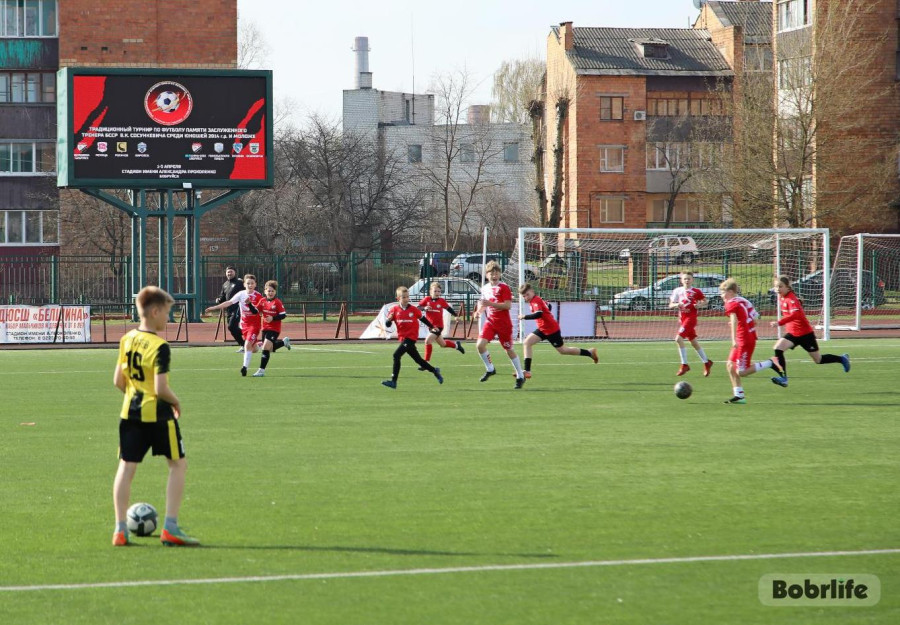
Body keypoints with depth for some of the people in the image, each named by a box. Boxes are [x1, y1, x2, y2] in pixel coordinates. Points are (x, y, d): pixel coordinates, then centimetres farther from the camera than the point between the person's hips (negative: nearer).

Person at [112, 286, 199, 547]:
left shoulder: (127, 340, 4)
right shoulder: (160, 347, -17)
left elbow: (118, 381, 9)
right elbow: (161, 388, -21)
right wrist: (176, 401, -2)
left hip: (130, 412, 6)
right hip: (158, 413, -6)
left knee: (126, 467, 9)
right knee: (178, 464, 7)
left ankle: (120, 529, 6)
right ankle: (171, 527, 2)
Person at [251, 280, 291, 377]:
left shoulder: (277, 302, -11)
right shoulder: (262, 301, 5)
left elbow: (283, 314, -12)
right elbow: (255, 311, 0)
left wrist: (273, 318, -23)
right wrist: (249, 304, -16)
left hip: (274, 329, -7)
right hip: (265, 328, 7)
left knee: (266, 348, -16)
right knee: (269, 348, 18)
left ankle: (262, 370, -10)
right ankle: (284, 342, 44)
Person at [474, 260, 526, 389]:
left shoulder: (504, 287, -10)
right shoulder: (485, 288, 9)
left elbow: (508, 305, -19)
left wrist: (490, 303, -25)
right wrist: (479, 310, 3)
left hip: (504, 323, -5)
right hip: (490, 322, 5)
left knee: (509, 350, 5)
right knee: (480, 345, -15)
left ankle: (520, 376, 20)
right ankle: (490, 369, 5)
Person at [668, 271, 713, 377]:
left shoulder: (696, 291, -4)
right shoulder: (677, 291, 8)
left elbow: (705, 302, 5)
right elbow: (670, 305, 9)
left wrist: (700, 305, -15)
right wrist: (676, 304, -12)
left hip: (691, 318, -6)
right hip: (682, 318, 6)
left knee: (679, 338, -19)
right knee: (693, 342, 14)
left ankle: (684, 365, -12)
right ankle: (706, 362, 30)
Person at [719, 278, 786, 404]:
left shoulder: (731, 303, -10)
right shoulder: (744, 301, 16)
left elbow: (734, 320, -27)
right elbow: (755, 319, 17)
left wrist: (734, 339, -35)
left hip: (743, 340, -10)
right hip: (751, 336, 10)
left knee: (741, 372, -8)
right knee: (730, 365, 12)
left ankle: (770, 363, -10)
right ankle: (739, 395, 9)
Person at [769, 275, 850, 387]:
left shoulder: (791, 299, -24)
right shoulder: (781, 298, 3)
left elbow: (795, 314, -42)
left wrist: (779, 323, -50)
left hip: (805, 333, -7)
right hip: (792, 333, 7)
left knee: (818, 360, 8)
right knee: (778, 348, -18)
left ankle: (842, 359, 32)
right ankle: (783, 378, -19)